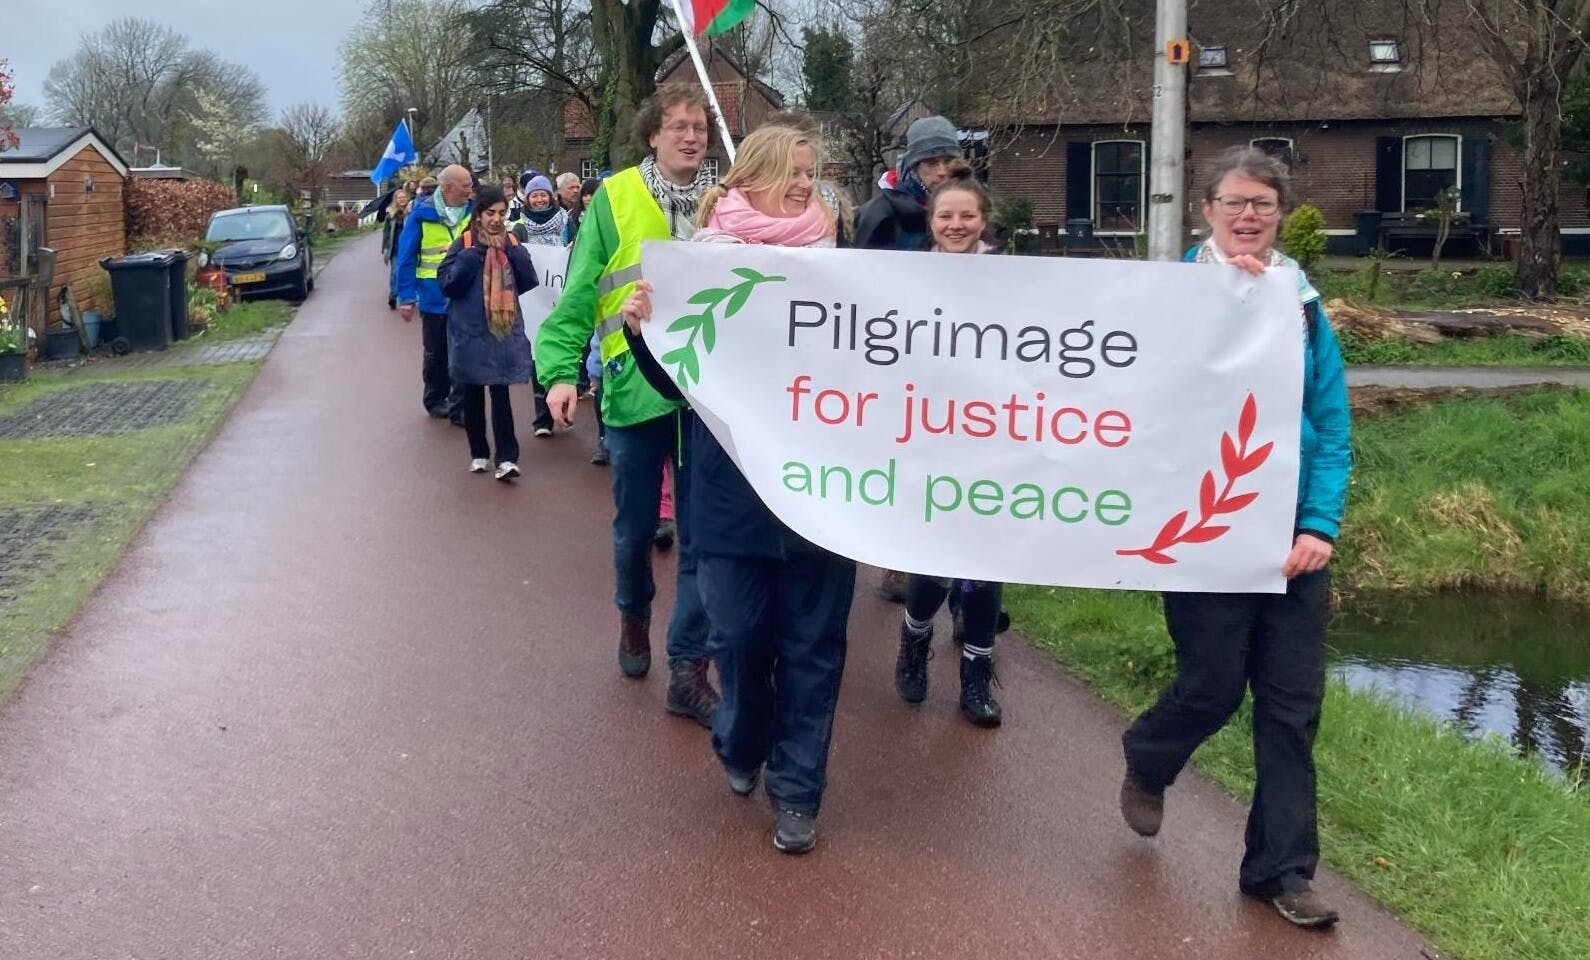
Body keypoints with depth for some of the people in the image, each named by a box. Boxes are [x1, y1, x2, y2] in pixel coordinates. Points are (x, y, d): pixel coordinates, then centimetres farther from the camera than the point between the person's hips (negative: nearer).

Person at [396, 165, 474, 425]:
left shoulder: (472, 213, 0)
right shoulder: (422, 214, -9)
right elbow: (406, 257, -6)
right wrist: (406, 297, -9)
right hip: (434, 298, -2)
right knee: (436, 354, 15)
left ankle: (459, 406, 8)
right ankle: (436, 399, 30)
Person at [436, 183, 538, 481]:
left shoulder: (512, 243, 7)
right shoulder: (464, 244, -2)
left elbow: (530, 282, -1)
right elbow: (447, 283, -13)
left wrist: (511, 250, -11)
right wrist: (476, 252, -15)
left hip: (505, 329, 1)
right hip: (470, 330, -1)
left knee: (501, 392, -7)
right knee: (473, 393, 9)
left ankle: (507, 458, -11)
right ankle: (478, 453, 21)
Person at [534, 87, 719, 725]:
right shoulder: (614, 199, -2)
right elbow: (578, 294, -4)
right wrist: (560, 370, -14)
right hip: (635, 386, -1)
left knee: (703, 533, 2)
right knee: (635, 526, 14)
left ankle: (688, 669, 11)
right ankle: (634, 616, 43)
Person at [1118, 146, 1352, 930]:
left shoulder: (1302, 301, 6)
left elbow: (1332, 424, 3)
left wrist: (1320, 524, -9)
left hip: (1291, 526, 3)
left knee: (1292, 703, 4)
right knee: (1214, 687, 3)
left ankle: (1281, 868, 15)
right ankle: (1145, 762, 35)